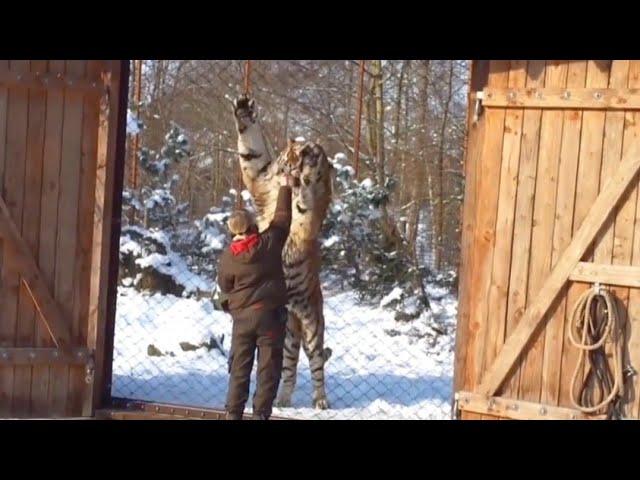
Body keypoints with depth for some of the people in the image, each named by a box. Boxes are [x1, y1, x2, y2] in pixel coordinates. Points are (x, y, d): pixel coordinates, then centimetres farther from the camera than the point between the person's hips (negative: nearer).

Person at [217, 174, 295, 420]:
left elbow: (225, 286, 4)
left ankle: (234, 413, 9)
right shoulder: (269, 242, -8)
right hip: (271, 314, -2)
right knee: (268, 367, 2)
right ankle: (261, 413, -2)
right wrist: (285, 188, 16)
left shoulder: (227, 257, -5)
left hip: (242, 316, 2)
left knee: (240, 366, 11)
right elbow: (282, 218, 4)